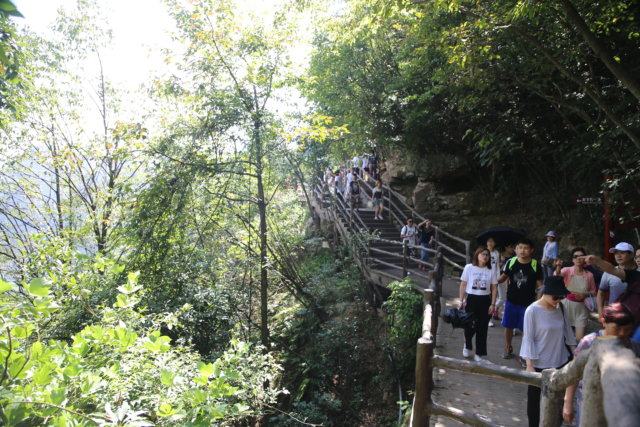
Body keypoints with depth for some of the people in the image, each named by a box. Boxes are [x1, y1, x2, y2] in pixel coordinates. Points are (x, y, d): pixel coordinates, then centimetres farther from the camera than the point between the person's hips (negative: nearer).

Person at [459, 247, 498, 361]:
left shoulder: (490, 271, 3)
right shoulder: (469, 267, -1)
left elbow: (494, 288, 5)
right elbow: (463, 285, 1)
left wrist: (493, 304, -2)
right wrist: (461, 301, -1)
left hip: (485, 300, 1)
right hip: (471, 299, -1)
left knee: (482, 327, 4)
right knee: (469, 325, 3)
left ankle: (479, 354, 17)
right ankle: (467, 346, 33)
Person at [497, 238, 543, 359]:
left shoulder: (535, 266, -9)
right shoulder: (511, 262, -6)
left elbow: (539, 284, -3)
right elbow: (504, 276, 7)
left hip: (528, 303, -2)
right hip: (511, 301, 2)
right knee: (508, 326, 14)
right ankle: (508, 348, 35)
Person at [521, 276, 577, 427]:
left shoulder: (560, 308, -3)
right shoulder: (532, 311, -18)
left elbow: (567, 332, 9)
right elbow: (528, 339, -15)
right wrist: (529, 365, -16)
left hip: (560, 362, 4)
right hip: (539, 363, -4)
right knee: (534, 396, 13)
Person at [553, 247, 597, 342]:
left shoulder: (589, 275, -2)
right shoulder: (567, 270, -7)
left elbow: (593, 291, 9)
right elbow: (557, 276, -29)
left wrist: (584, 294, -13)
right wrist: (558, 267, -51)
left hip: (581, 307, 1)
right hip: (567, 305, -1)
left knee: (580, 338, 1)